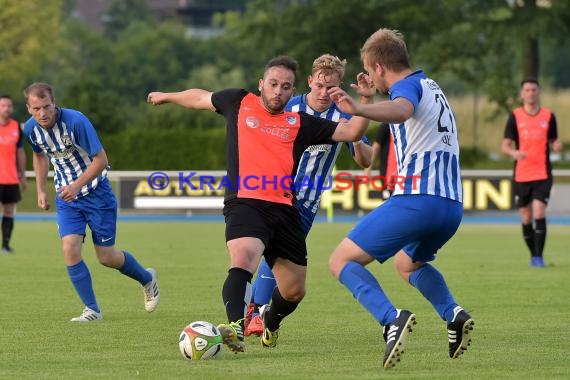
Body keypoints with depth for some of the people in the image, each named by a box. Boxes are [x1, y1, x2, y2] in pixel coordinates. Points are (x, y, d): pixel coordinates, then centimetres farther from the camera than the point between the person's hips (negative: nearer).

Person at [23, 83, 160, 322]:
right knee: (70, 249, -15)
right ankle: (92, 310, -4)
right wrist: (41, 191, 11)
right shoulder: (31, 129, -9)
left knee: (106, 257, 2)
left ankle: (147, 279, 33)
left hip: (96, 193, -4)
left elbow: (100, 159, -23)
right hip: (66, 196, 4)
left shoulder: (75, 121, -27)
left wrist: (77, 185, -33)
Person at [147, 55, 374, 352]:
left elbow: (351, 132, 10)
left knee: (294, 291, 10)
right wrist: (167, 97, 44)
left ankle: (270, 320, 44)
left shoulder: (300, 124, 14)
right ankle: (236, 328, -48)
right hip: (245, 203, -3)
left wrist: (365, 100, -4)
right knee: (243, 260, -34)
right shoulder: (239, 103, 13)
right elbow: (200, 98, 32)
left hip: (284, 210, 3)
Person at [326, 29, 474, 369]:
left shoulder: (409, 86, -5)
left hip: (415, 200, -9)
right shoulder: (433, 88, 23)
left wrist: (359, 109, -49)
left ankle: (393, 318, -25)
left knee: (342, 261, -3)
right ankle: (453, 313, 8)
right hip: (452, 205, 9)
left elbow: (401, 110, -31)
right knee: (409, 263, 35)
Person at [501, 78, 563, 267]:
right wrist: (514, 153, -24)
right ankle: (533, 254, 23)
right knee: (526, 218, 6)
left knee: (539, 213, -15)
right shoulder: (515, 116, 1)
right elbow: (505, 145, -1)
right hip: (521, 175, 1)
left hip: (543, 174, -1)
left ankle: (539, 256, -11)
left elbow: (554, 140, 12)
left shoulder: (548, 116, 4)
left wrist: (557, 145, -12)